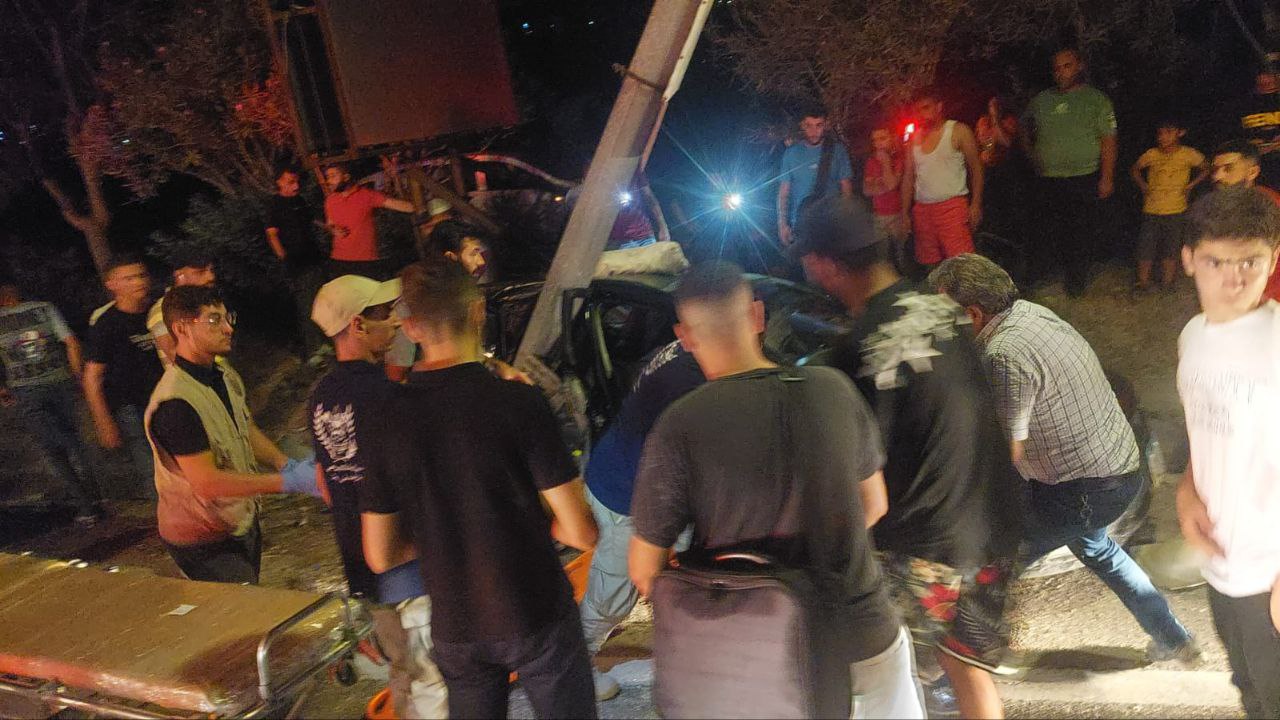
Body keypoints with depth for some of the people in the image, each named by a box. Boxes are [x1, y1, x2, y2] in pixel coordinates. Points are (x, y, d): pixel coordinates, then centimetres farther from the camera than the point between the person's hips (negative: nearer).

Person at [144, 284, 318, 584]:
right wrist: (289, 482, -28)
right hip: (205, 541, -8)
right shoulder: (175, 403, -28)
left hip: (242, 521, 8)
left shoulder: (224, 374, 2)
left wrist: (287, 465, -5)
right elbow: (207, 482, -29)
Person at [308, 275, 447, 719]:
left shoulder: (321, 398, 6)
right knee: (433, 684, 3)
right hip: (407, 567, -8)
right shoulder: (384, 394, -22)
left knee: (405, 675, 22)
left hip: (362, 567, 9)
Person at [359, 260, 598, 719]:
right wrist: (535, 524, 2)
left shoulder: (387, 423, -8)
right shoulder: (519, 402, -19)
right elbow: (581, 533, -17)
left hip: (455, 631, 4)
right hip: (537, 619, -3)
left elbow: (380, 557, 0)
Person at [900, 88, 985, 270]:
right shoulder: (915, 138, 14)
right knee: (929, 265, 3)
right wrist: (905, 213, 10)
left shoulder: (958, 131, 2)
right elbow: (909, 177, 16)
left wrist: (976, 204, -7)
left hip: (952, 205, -4)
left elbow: (976, 169, 2)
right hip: (922, 210, 5)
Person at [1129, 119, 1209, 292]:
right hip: (1151, 211, 1)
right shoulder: (1151, 154, -2)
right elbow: (1135, 169, 16)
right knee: (1145, 249, 1)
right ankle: (1143, 284, 13)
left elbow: (1205, 169, 12)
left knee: (1171, 251, 6)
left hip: (1176, 211, -1)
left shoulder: (1188, 154, -4)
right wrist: (1143, 186, 4)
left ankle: (1167, 284, 16)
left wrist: (1190, 186, 2)